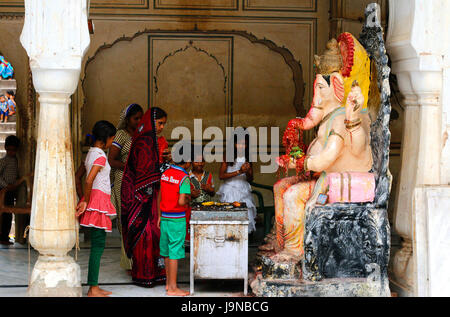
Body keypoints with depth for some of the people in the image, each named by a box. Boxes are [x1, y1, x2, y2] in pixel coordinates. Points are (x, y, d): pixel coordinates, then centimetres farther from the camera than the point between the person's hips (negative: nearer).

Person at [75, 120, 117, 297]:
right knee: (98, 245, -7)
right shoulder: (100, 156, -13)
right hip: (99, 198, -10)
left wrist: (84, 201, 16)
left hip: (94, 199, 10)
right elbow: (89, 181, -24)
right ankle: (92, 289, -5)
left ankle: (94, 288, 14)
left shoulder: (91, 153, 15)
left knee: (97, 245, 11)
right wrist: (86, 201, -13)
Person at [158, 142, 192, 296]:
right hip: (177, 219, -7)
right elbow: (181, 201, -23)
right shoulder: (184, 178, -16)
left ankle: (168, 282, 26)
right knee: (175, 252, -2)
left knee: (167, 250, 15)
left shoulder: (166, 173, 7)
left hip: (165, 217, 7)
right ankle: (173, 288, 2)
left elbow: (159, 196, 12)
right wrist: (188, 200, -1)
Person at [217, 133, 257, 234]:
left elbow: (250, 179, 13)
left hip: (244, 191, 3)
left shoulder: (248, 158, 8)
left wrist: (247, 172, -10)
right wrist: (239, 172, -14)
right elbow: (221, 176, -9)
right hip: (230, 191, -3)